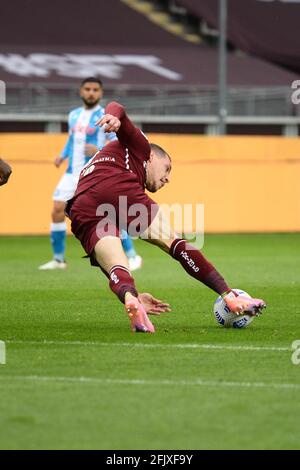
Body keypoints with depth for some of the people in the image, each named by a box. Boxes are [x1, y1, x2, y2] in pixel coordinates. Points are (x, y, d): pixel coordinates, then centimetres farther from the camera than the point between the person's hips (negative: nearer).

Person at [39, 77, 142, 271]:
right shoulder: (74, 115, 13)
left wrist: (99, 150, -26)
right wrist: (62, 156, 9)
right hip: (73, 173, 6)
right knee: (57, 211, -3)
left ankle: (132, 256, -1)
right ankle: (58, 259, 9)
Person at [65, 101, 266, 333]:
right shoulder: (137, 146, 33)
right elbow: (114, 107, 13)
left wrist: (131, 295, 39)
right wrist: (115, 116, -11)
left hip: (81, 213, 5)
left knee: (116, 269, -10)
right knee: (174, 243, 1)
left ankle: (130, 298, -45)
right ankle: (230, 297, -2)